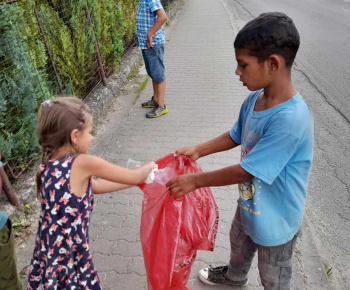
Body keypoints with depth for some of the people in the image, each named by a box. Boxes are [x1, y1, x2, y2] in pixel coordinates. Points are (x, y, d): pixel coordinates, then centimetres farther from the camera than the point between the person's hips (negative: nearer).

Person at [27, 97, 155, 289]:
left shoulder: (49, 165, -1)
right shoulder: (83, 164, -23)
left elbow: (94, 186, 9)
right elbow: (133, 177, -13)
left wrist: (138, 179, 12)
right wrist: (150, 167, 8)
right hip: (70, 258, -7)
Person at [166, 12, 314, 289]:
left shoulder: (291, 119, -37)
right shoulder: (254, 99, -12)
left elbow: (245, 171, -32)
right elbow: (236, 136, 6)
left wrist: (195, 180, -23)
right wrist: (198, 150, -2)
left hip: (276, 218, -8)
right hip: (250, 204, 8)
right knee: (239, 244, 35)